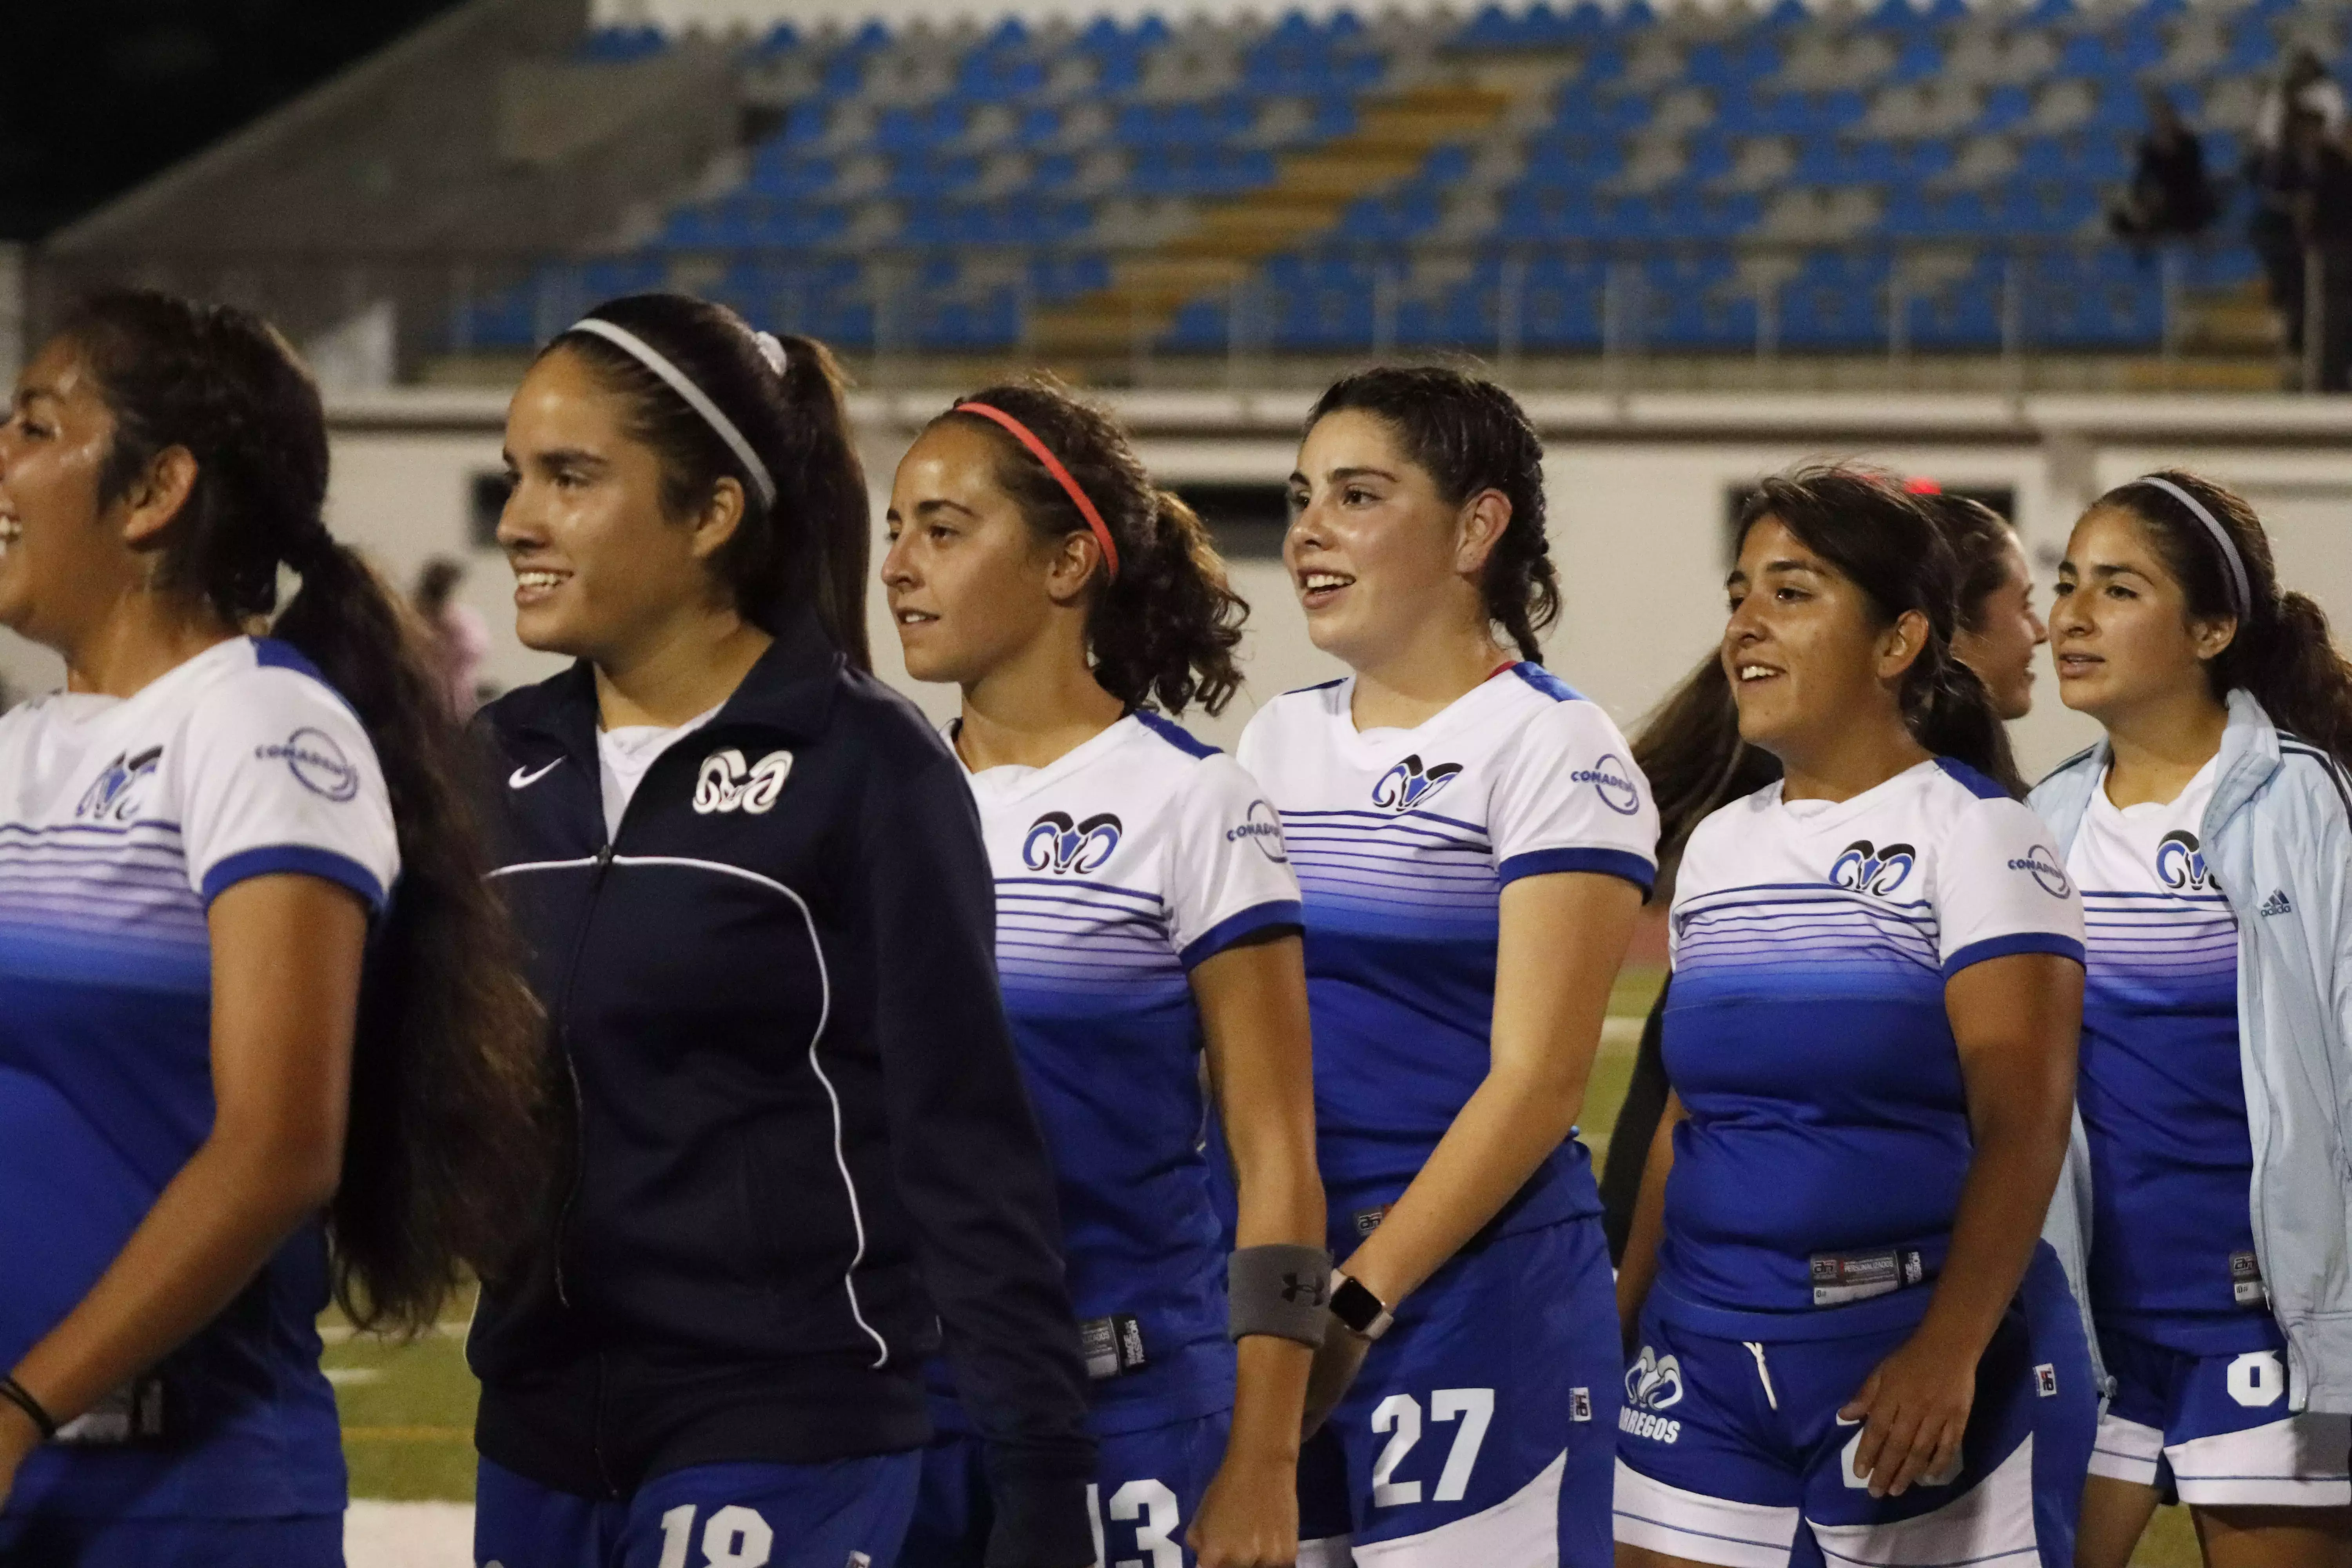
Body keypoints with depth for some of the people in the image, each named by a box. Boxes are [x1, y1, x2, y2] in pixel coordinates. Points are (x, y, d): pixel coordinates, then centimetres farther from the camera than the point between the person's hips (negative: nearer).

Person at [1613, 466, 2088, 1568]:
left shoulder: (1970, 832, -6)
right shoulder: (1719, 846, 13)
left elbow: (2022, 1123, -14)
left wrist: (1950, 1352, -23)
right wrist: (1623, 1318, 12)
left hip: (1901, 1348, -6)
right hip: (1703, 1344, 6)